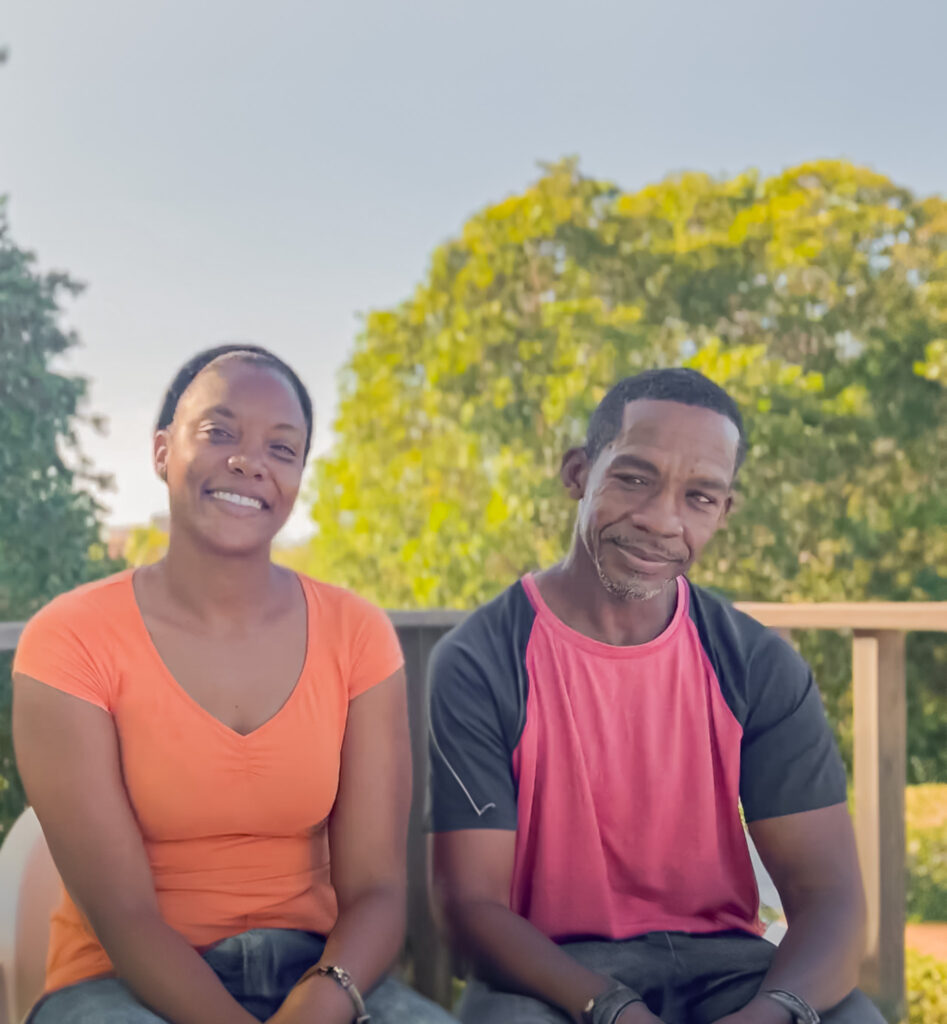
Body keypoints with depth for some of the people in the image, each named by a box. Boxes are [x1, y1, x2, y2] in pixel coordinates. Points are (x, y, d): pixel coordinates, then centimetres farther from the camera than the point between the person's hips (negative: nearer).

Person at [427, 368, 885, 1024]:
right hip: (553, 970, -2)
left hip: (724, 959, 3)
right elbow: (473, 900, -12)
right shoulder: (480, 665, -10)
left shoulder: (761, 668, -2)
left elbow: (829, 895, -7)